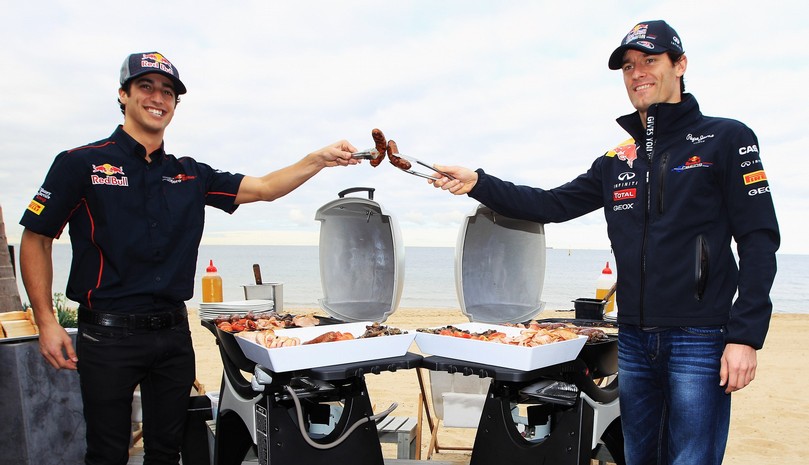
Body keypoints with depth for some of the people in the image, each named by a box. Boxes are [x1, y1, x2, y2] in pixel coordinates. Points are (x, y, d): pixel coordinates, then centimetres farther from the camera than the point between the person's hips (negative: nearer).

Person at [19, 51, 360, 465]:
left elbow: (265, 188, 6)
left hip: (173, 332, 4)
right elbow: (35, 240, 0)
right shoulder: (81, 164, -3)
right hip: (108, 334, -4)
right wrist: (46, 322, -8)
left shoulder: (190, 175, 9)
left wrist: (319, 160, -8)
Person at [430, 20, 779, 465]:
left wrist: (745, 336, -14)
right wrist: (477, 183, -2)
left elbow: (759, 241, -6)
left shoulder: (726, 139, -2)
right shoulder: (616, 161, 13)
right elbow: (552, 204, 10)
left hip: (700, 340, -5)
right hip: (634, 340, 5)